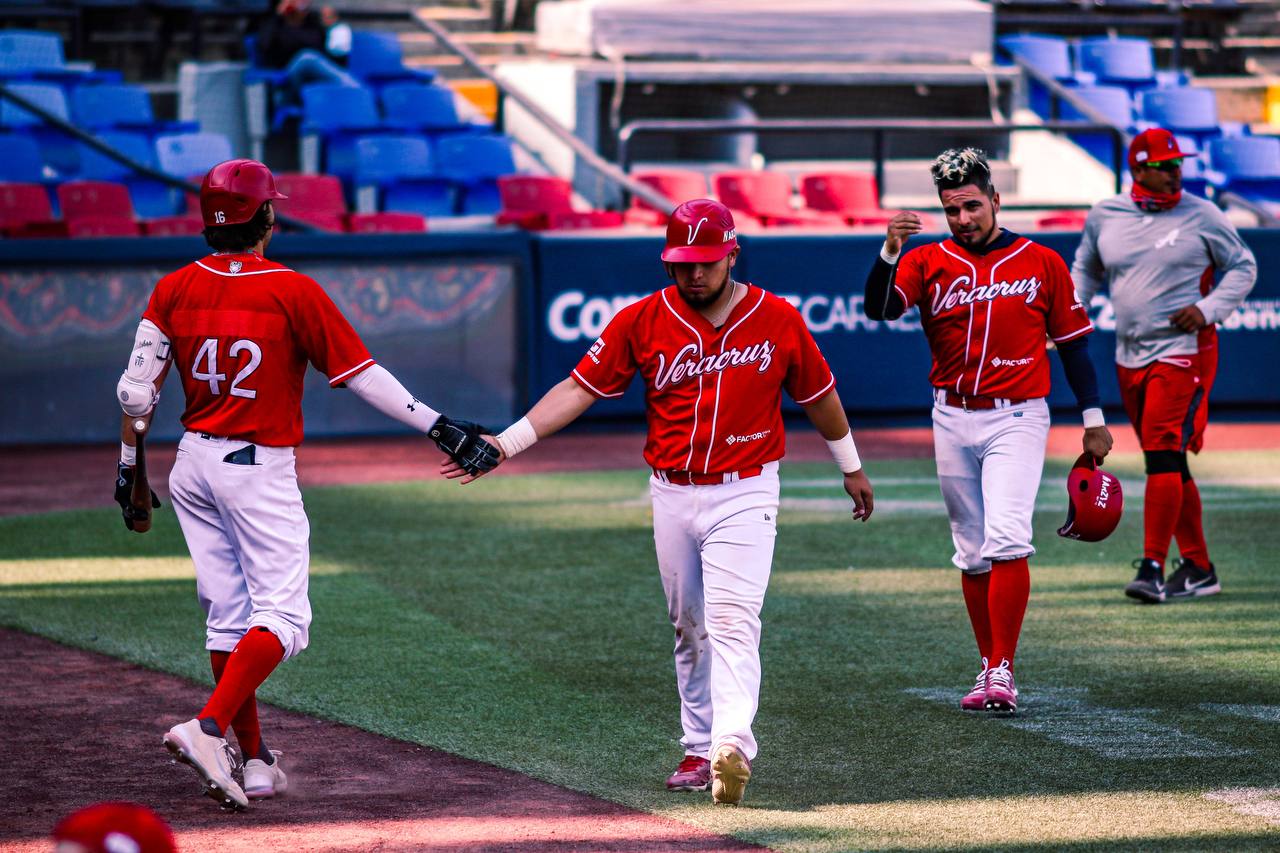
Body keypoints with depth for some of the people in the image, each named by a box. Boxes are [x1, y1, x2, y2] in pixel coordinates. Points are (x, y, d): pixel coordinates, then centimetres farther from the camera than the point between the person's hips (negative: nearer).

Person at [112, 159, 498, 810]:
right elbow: (362, 375, -11)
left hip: (193, 467, 6)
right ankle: (209, 728, -24)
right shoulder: (292, 291, -12)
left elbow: (137, 389, 1)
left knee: (228, 616, 12)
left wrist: (129, 466, 13)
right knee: (280, 615, -4)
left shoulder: (174, 290, 1)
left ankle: (254, 761, 15)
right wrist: (441, 427, -6)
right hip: (260, 472, -6)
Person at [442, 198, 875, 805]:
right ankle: (700, 748, 19)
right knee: (689, 630, 10)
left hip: (744, 493, -3)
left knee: (731, 622, -18)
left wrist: (852, 467, 22)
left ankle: (732, 747, -29)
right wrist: (505, 444, -11)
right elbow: (580, 387, -2)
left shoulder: (777, 319, -4)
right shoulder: (642, 321, -2)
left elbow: (818, 393, 11)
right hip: (671, 496, 3)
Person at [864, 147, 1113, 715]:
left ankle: (1003, 672, -17)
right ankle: (988, 667, 19)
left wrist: (1092, 418, 5)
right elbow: (878, 308, -13)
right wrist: (890, 251, -29)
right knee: (972, 553, 8)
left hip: (1017, 418, -3)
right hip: (953, 421, 3)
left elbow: (1073, 341, 7)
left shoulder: (1041, 263, 2)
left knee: (1007, 540, -17)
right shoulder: (927, 263, 3)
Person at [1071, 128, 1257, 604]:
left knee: (1163, 454, -16)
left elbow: (1242, 267, 5)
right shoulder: (1105, 216, 6)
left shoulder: (1201, 216, -3)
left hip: (1183, 350, -5)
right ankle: (1198, 568, 18)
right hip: (1130, 358, 5)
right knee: (1168, 463, 9)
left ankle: (1152, 567, -18)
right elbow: (1086, 270, 22)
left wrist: (1208, 309, -10)